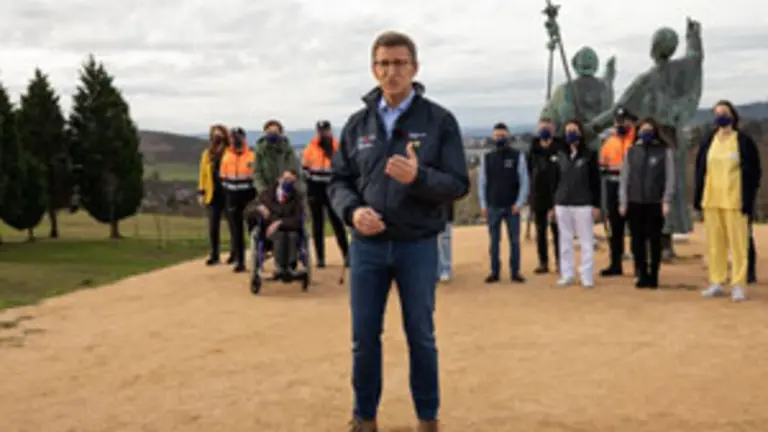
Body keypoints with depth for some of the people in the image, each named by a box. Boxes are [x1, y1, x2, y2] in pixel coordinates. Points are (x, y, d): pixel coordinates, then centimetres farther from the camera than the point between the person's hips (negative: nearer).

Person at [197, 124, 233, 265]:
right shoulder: (207, 154, 10)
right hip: (213, 195, 4)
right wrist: (201, 192, 8)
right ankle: (214, 255, 14)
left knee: (232, 224, 5)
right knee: (213, 227, 5)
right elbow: (203, 174, 12)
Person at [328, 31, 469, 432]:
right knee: (365, 336, 9)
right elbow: (339, 181, 9)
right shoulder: (357, 123, 6)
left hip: (418, 246, -2)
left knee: (420, 335, 9)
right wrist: (353, 210, -12)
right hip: (367, 246, 2)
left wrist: (418, 177, -24)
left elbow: (458, 184, -6)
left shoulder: (440, 121, -3)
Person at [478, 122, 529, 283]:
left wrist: (519, 203, -9)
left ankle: (515, 272, 9)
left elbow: (524, 181, -1)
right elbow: (481, 183, 7)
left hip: (512, 207, -1)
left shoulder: (518, 156, 2)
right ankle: (494, 272, 12)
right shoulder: (486, 158, 7)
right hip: (493, 207, 2)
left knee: (514, 240, 2)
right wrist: (483, 205, 1)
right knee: (494, 241, 5)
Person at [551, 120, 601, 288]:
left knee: (586, 242, 0)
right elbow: (556, 180, 12)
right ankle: (567, 275, 15)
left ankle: (587, 276, 5)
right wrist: (552, 204, 10)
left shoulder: (589, 155, 1)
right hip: (562, 204, 4)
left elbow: (596, 181, 0)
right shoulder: (561, 155, 10)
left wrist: (596, 205, -5)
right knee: (565, 241, 8)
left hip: (583, 204, -3)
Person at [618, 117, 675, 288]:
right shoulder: (632, 151, 9)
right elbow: (624, 177, 9)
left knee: (654, 240, 2)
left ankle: (653, 276, 10)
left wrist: (667, 201, -11)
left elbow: (670, 177, -3)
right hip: (634, 202, 3)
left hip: (655, 203, -3)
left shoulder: (665, 151, 1)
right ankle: (642, 275, 11)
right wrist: (623, 201, 3)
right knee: (637, 240, 3)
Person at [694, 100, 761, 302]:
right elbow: (700, 170, 14)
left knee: (737, 242, -3)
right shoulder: (708, 142, 11)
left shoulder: (744, 141, -2)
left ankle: (738, 285, 1)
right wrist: (698, 198, 8)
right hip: (711, 200, 5)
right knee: (714, 242, 8)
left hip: (734, 201, -4)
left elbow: (753, 172, -3)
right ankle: (716, 282, 15)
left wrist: (748, 200, -10)